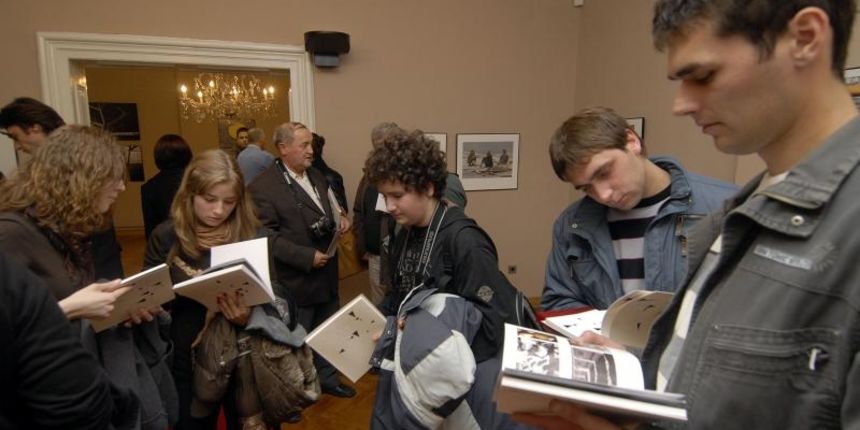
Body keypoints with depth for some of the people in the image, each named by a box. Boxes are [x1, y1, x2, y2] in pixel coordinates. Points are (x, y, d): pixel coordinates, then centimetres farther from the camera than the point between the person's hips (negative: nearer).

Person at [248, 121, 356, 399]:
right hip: (295, 279, -7)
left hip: (326, 273, 7)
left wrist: (340, 218, -2)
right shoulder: (263, 187, -17)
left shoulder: (317, 177, 8)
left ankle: (327, 378, 42)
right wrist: (307, 257, -23)